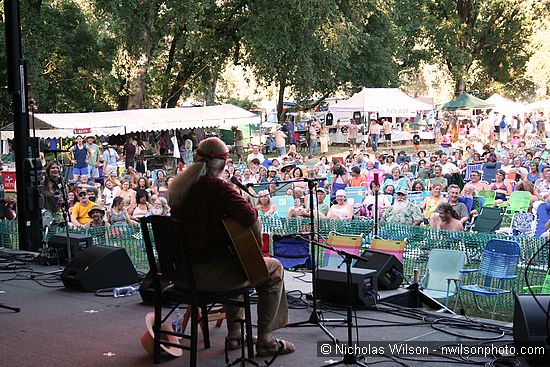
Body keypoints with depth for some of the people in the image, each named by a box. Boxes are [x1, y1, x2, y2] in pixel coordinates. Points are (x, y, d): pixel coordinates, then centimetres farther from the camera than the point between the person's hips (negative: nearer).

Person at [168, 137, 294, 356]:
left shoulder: (179, 187, 5)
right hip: (209, 273, -8)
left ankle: (234, 335, 39)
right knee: (274, 270, 11)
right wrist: (257, 245, -11)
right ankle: (265, 342, 13)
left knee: (237, 265, 37)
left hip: (182, 272, 8)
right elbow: (250, 216, -29)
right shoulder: (217, 187, -18)